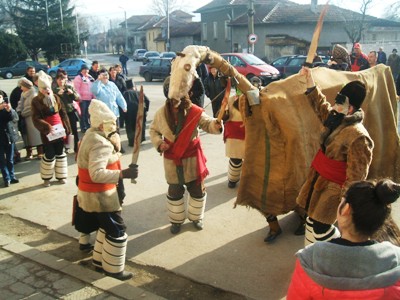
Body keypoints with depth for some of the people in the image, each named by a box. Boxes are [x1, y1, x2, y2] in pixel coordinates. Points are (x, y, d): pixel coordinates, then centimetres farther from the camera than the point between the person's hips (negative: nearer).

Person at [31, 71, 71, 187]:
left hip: (60, 130, 4)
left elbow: (63, 113, 8)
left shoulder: (56, 97, 6)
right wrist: (47, 127, -26)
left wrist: (67, 128, 3)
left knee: (60, 153, 11)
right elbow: (36, 118, -13)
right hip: (47, 132, -4)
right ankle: (46, 178, 21)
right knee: (49, 155, 2)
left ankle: (61, 176, 25)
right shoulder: (36, 101, -7)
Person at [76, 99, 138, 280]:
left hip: (96, 193, 10)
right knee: (117, 231, 1)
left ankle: (100, 261, 34)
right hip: (99, 195, -10)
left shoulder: (93, 136, 8)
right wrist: (123, 174, -39)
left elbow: (113, 149, 13)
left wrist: (113, 137, 2)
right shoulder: (100, 143, -26)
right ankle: (113, 269, 13)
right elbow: (97, 174, -35)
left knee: (106, 227, 23)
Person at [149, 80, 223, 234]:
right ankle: (176, 220, 34)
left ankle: (196, 217, 37)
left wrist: (216, 124, -37)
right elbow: (153, 130, 7)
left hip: (192, 157, -1)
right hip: (172, 159, 1)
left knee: (197, 190, 13)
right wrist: (159, 143, -11)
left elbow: (207, 124, -14)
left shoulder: (193, 111, -15)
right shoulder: (161, 113, -7)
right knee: (174, 192, 14)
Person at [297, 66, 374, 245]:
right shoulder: (337, 120, 1)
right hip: (318, 179, 9)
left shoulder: (358, 137, -26)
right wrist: (309, 80, 13)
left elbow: (356, 176, -24)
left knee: (320, 228, 0)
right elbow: (320, 105, 19)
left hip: (333, 188, -9)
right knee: (311, 220, 18)